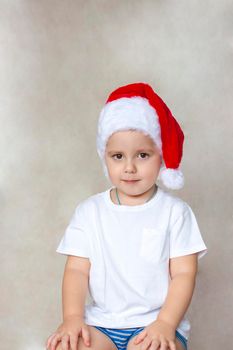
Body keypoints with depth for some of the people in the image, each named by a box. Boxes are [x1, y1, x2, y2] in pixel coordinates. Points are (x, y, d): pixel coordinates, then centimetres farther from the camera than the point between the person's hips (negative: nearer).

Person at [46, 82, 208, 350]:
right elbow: (77, 269, 2)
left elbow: (184, 273, -3)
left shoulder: (174, 211, 1)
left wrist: (165, 323, -16)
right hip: (100, 324, 2)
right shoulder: (89, 211, 7)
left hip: (156, 322, -1)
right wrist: (72, 317, -13)